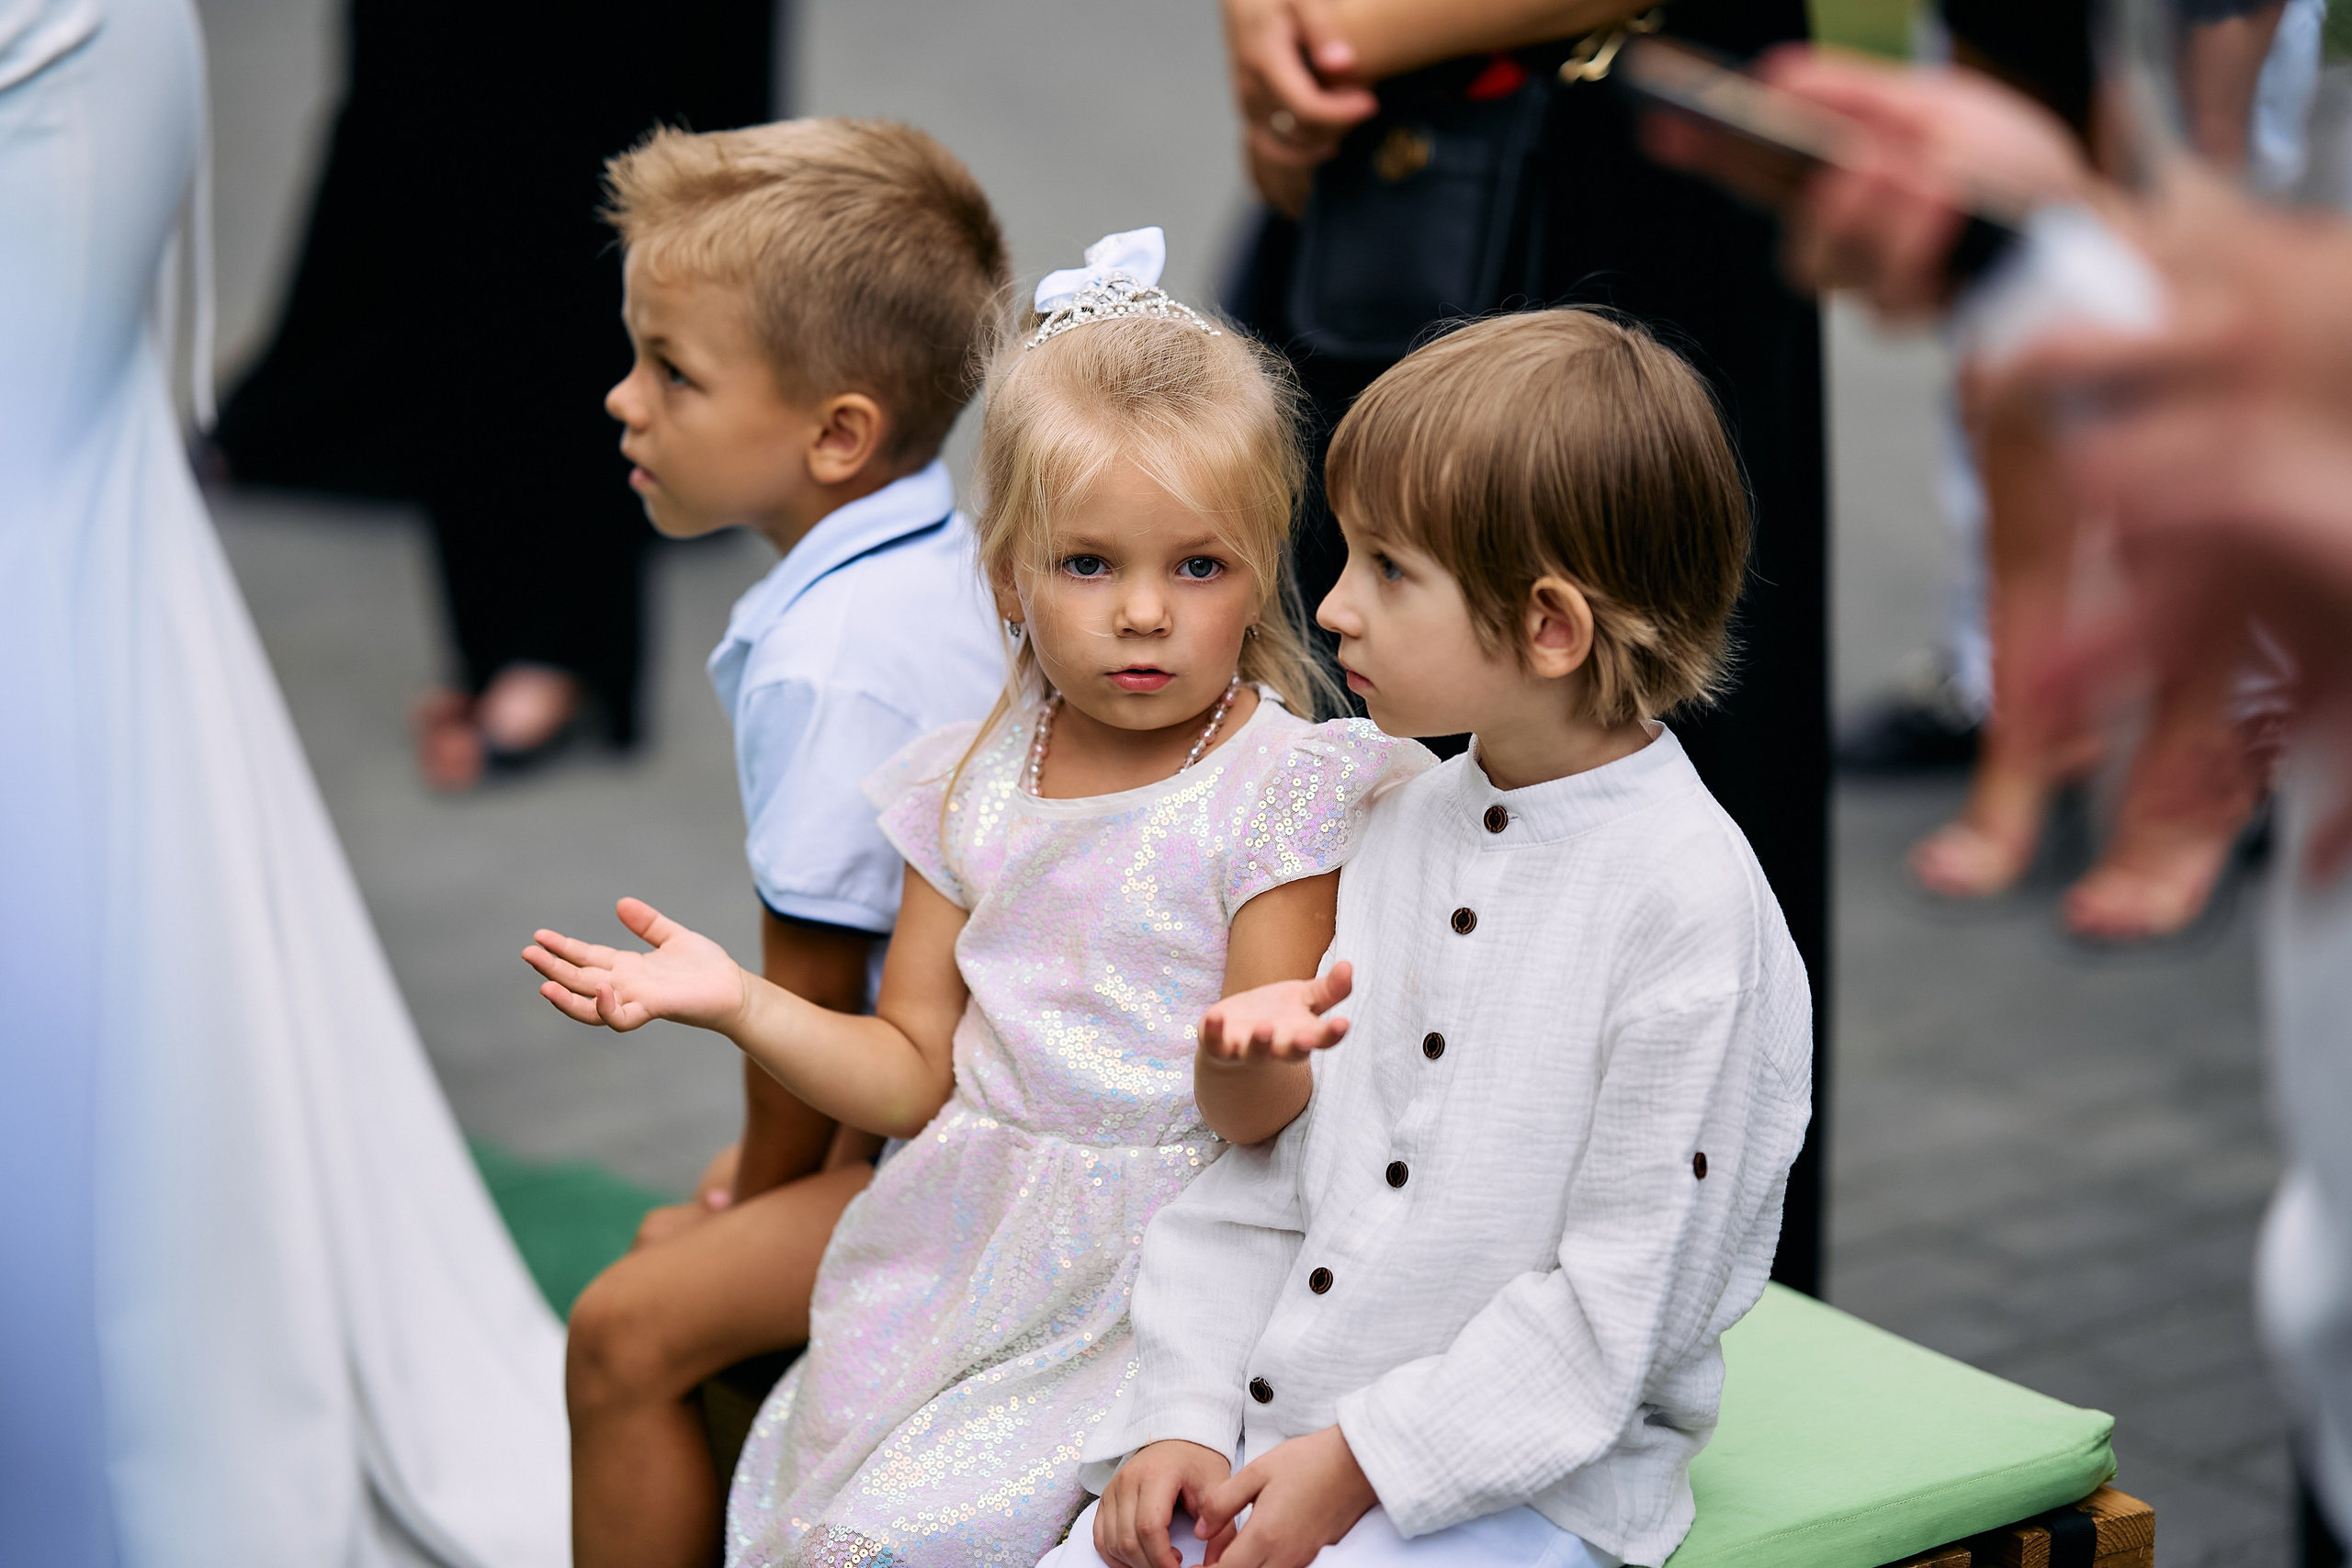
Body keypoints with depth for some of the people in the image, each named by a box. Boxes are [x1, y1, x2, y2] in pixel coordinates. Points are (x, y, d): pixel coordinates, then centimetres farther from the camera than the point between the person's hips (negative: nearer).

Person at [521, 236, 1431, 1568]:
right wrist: (739, 1003, -4)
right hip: (968, 1244, 5)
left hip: (1158, 1264, -5)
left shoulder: (1283, 793, -8)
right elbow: (914, 1076, 10)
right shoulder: (972, 786, 7)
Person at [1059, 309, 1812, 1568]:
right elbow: (1267, 1168, 10)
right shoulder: (1405, 826, 7)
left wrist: (1359, 1461, -16)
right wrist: (1183, 1416, 1)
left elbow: (1623, 1299, -16)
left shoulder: (1691, 904, -15)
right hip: (1270, 1423, 6)